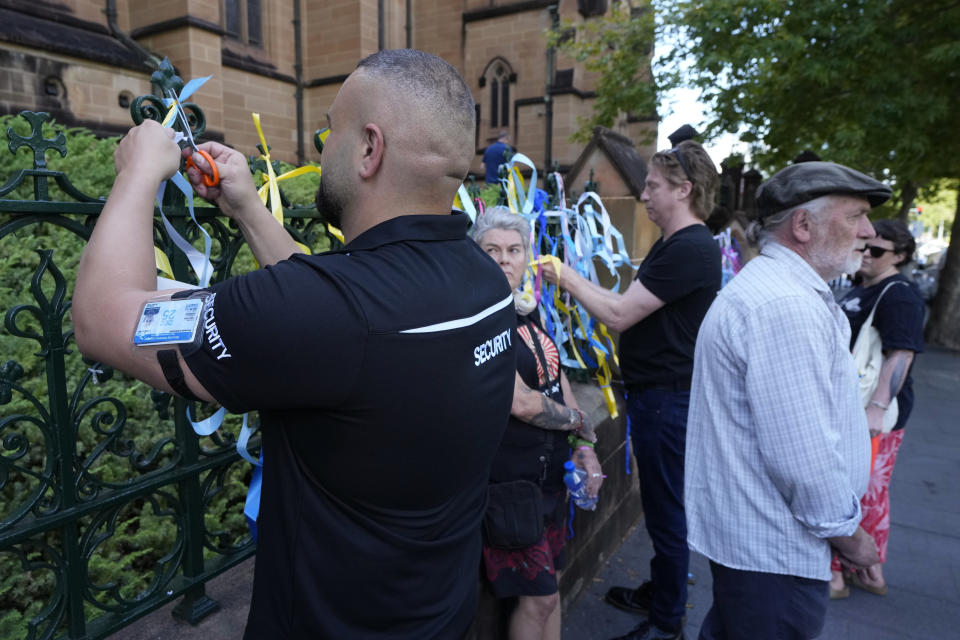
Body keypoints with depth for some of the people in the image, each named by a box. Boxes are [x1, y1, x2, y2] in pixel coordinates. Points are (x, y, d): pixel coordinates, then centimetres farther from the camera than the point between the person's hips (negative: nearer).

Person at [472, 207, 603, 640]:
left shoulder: (527, 312, 6)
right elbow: (522, 403, -22)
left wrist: (584, 447, 6)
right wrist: (579, 422, -6)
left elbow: (557, 378, 12)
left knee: (548, 585, 20)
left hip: (550, 472, 8)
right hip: (509, 482, -8)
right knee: (537, 597, 5)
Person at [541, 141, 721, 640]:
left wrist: (568, 278, -13)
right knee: (662, 506, 23)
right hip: (657, 393, 10)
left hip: (668, 399, -10)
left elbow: (619, 314, -23)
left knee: (667, 511, 6)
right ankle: (657, 593, 42)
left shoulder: (690, 249, -21)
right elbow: (630, 306, 14)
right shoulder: (674, 245, 14)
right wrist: (575, 283, 7)